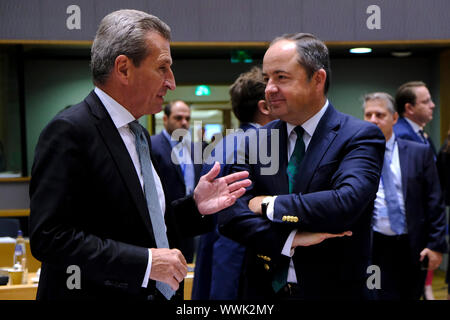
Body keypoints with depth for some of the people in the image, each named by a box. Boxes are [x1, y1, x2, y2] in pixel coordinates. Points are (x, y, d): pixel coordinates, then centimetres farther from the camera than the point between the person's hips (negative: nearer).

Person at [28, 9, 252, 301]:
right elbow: (49, 237, -24)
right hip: (97, 292, -8)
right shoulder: (70, 131, -16)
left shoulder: (139, 134, 11)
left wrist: (195, 206, 0)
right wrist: (146, 261, -24)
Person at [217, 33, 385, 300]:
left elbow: (346, 203, -25)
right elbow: (230, 214, -9)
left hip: (330, 290, -3)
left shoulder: (361, 137, -9)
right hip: (263, 290, 3)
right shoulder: (257, 140, 1)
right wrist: (289, 242, -22)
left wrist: (269, 205, -16)